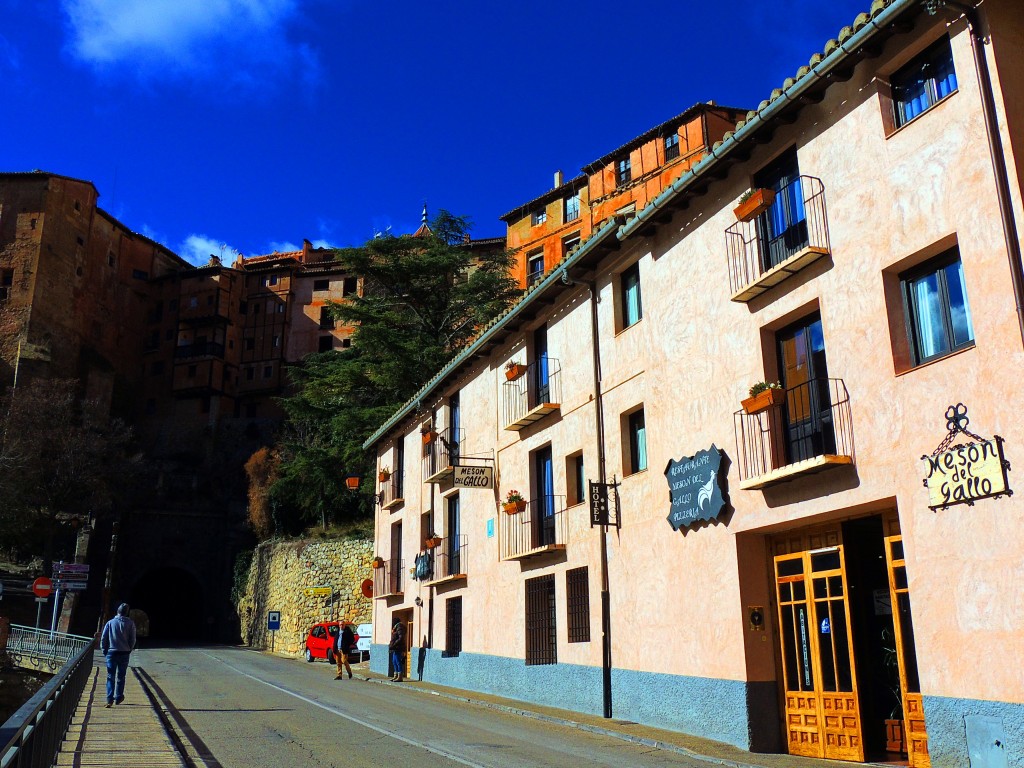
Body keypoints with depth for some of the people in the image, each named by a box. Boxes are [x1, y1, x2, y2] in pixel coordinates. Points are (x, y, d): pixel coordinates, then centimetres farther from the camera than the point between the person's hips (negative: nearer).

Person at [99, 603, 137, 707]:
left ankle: (110, 698, -6)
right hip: (124, 653, 0)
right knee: (121, 676, 12)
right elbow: (132, 639, 0)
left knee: (110, 676, 4)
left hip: (111, 653, 0)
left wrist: (104, 651, 11)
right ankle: (118, 698, 15)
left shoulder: (110, 623, 1)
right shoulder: (130, 623, -1)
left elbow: (103, 638, 1)